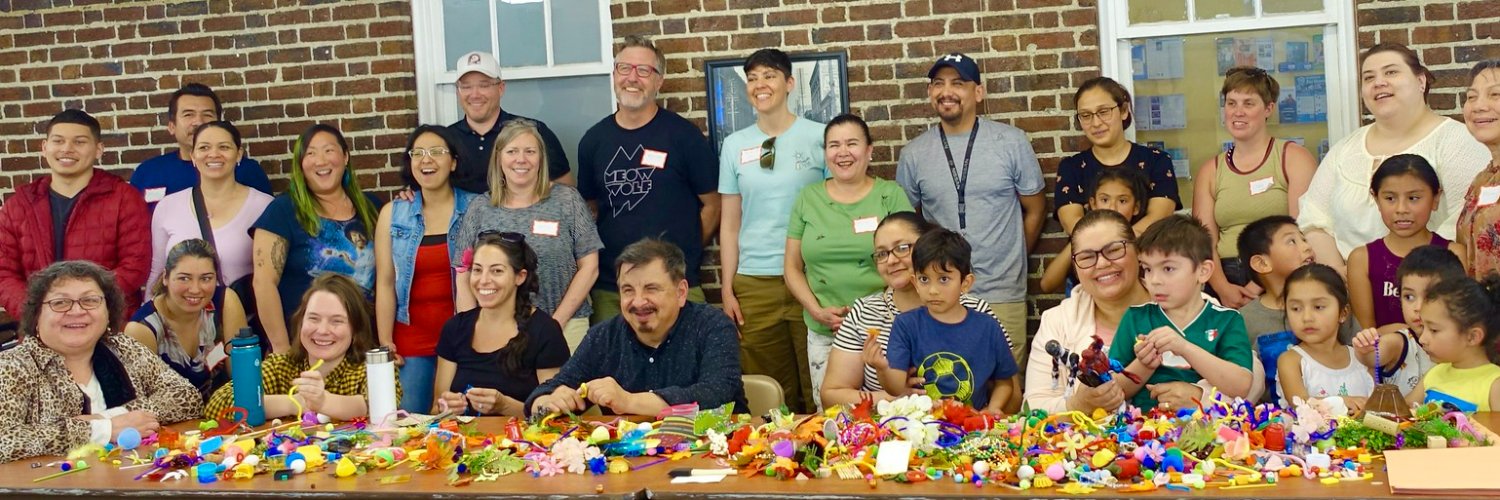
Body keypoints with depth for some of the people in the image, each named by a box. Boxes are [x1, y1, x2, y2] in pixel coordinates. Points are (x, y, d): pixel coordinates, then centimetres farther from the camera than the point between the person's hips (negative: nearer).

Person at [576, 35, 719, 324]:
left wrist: (685, 253, 1)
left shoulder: (684, 135, -3)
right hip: (608, 287, 3)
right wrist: (594, 263, 6)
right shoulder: (594, 140, 8)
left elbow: (712, 204, 2)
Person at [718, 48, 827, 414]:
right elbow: (729, 224, 12)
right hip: (753, 284, 3)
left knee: (818, 388, 1)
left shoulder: (819, 137, 1)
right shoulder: (734, 145, 9)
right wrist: (727, 289, 6)